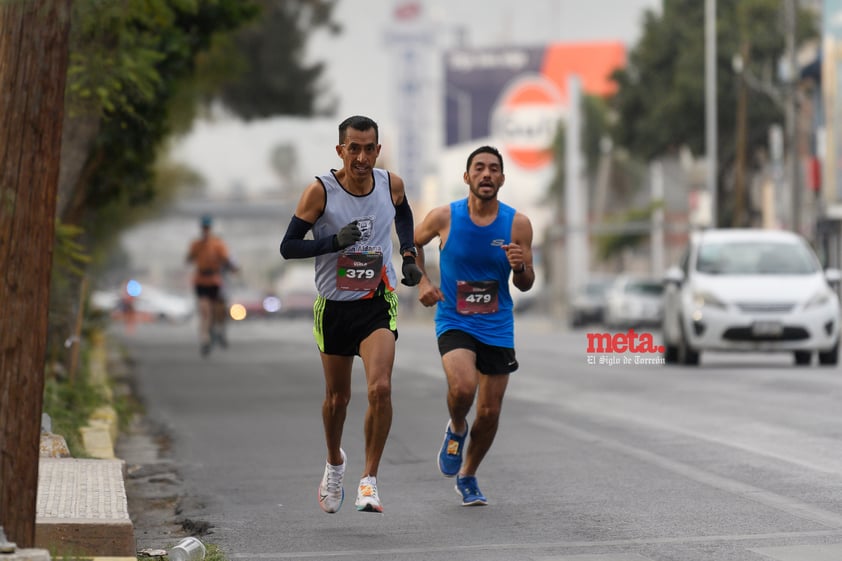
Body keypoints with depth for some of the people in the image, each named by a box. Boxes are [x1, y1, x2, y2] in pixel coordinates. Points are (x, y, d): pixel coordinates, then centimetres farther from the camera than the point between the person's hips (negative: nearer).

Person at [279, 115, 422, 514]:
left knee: (380, 388, -20)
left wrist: (409, 256, 7)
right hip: (334, 306, 0)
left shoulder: (391, 184, -4)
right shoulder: (320, 191, -14)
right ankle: (334, 463, 42)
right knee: (337, 396, 14)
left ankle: (369, 478, -10)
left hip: (378, 304, 0)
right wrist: (335, 241, -26)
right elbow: (288, 247, -12)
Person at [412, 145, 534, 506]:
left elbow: (526, 286, 0)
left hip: (497, 327, 2)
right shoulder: (444, 218, -10)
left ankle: (468, 476, 32)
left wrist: (519, 267, -22)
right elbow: (411, 243, 11)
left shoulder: (518, 224, -7)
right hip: (454, 322, -2)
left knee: (489, 413, 7)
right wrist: (421, 281, -3)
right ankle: (456, 429, 7)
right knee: (462, 388, -29)